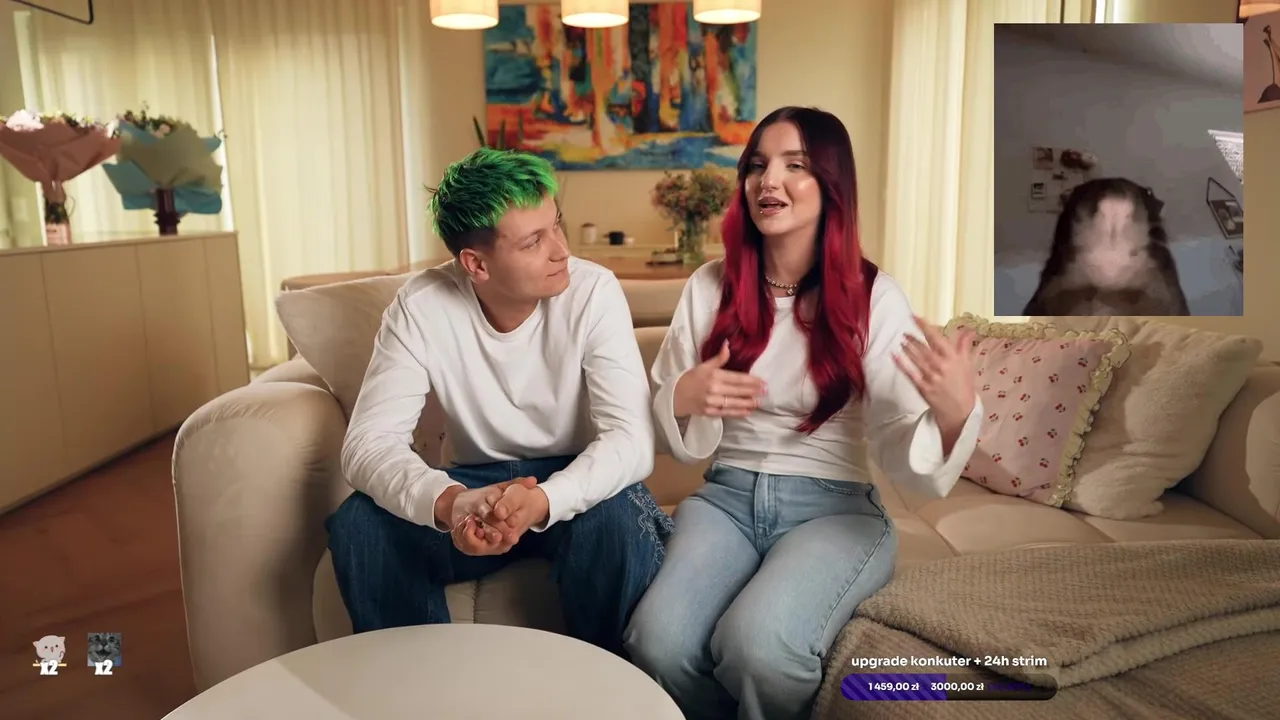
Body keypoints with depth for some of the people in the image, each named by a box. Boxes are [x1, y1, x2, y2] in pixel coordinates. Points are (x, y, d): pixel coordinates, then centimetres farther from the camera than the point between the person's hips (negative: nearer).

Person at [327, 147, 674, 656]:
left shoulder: (593, 292, -18)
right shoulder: (420, 307, -15)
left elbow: (632, 438, -25)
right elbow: (369, 441, -21)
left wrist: (545, 500, -45)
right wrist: (447, 502, -43)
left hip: (574, 482, -1)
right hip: (475, 482, 2)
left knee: (618, 522, -34)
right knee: (358, 525, -23)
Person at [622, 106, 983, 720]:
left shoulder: (874, 296, -6)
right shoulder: (710, 285, 2)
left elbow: (899, 456, -10)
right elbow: (679, 441, 7)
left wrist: (956, 413, -31)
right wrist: (683, 399, -16)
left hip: (836, 508, -2)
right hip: (727, 495, 3)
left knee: (757, 645, -30)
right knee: (656, 641, -24)